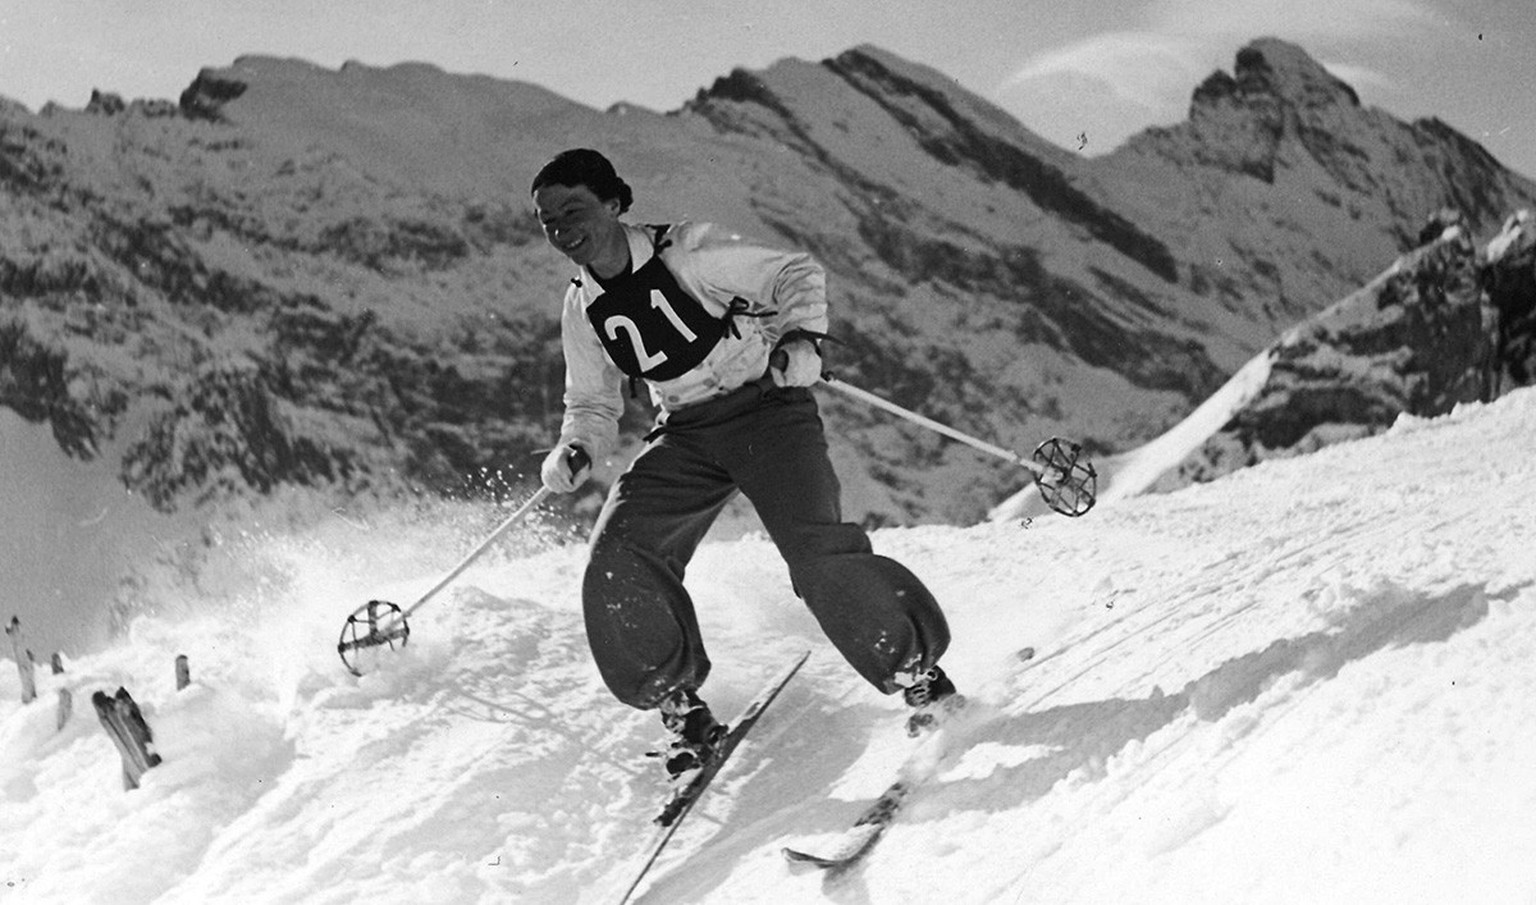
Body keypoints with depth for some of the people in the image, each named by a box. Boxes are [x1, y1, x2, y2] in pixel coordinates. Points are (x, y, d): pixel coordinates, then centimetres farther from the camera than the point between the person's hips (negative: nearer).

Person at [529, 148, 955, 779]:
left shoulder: (685, 253, -10)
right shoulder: (582, 310, 6)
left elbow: (798, 276, -3)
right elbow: (593, 406, 17)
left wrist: (802, 338, -22)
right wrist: (574, 451, -4)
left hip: (766, 408, -5)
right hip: (685, 436, 5)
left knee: (818, 550, -24)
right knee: (618, 560, -16)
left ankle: (915, 670, -6)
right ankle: (680, 706, -1)